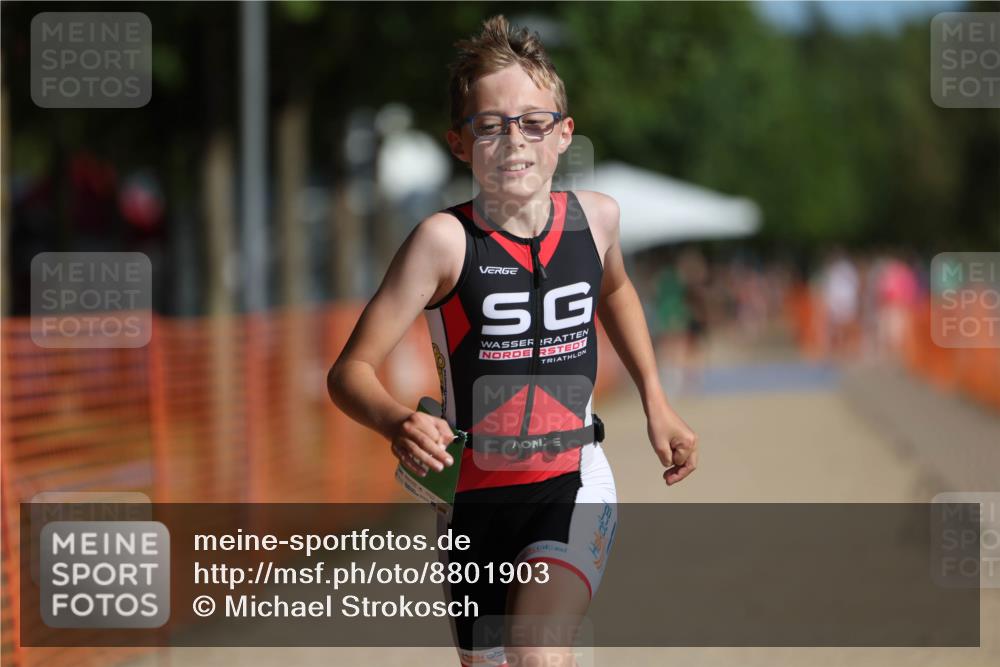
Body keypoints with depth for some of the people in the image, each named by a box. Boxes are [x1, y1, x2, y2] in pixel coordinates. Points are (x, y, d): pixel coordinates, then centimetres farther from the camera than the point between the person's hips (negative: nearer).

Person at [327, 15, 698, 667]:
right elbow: (350, 371, -15)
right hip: (474, 498, 0)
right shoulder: (445, 240, -14)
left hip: (576, 488, 0)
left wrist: (656, 402, 21)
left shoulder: (596, 216, -2)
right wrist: (396, 423, -35)